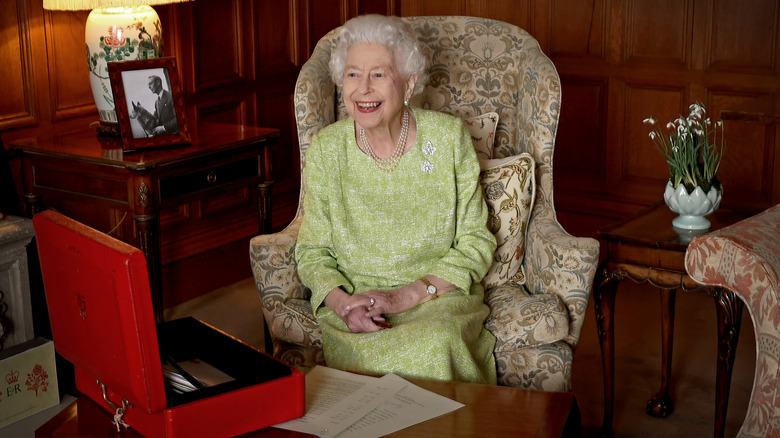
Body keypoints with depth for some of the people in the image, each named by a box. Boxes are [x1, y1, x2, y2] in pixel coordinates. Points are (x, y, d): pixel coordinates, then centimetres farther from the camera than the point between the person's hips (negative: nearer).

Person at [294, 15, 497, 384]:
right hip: (353, 297, 0)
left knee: (435, 343, -34)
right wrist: (342, 303, -17)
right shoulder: (326, 148, 1)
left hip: (439, 297, 0)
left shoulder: (449, 137, -2)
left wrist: (407, 295, -14)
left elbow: (476, 243, -1)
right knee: (366, 352, -33)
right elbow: (313, 251, 5)